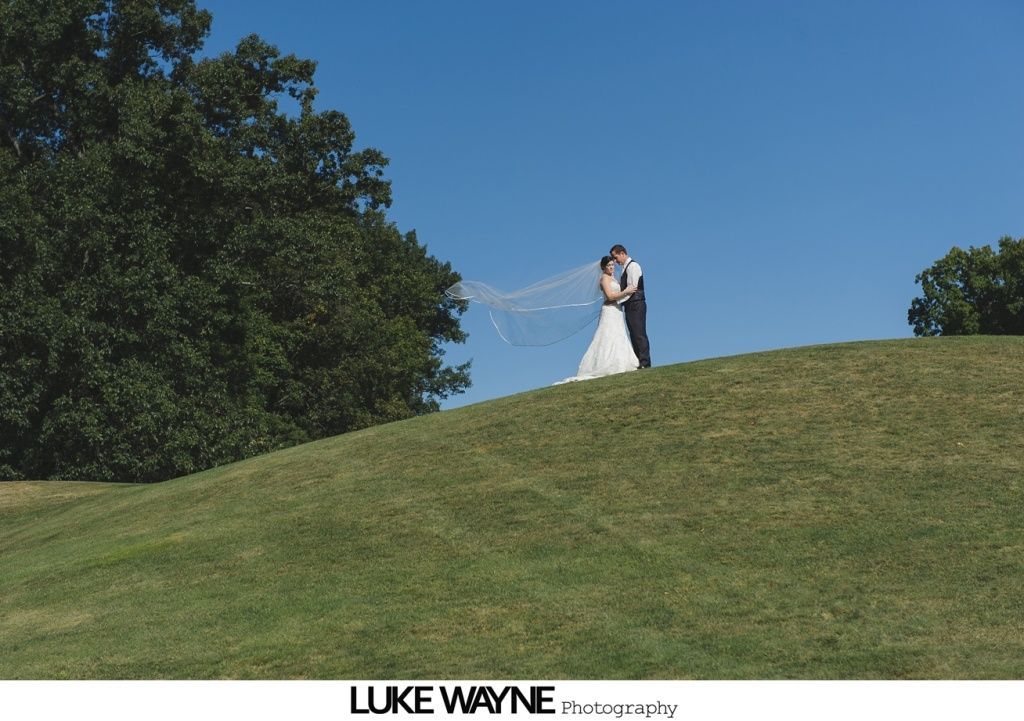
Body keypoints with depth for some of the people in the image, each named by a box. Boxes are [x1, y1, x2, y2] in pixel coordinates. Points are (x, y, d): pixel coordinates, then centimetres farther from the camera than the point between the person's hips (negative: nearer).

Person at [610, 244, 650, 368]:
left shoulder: (633, 266, -8)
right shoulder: (625, 268, 21)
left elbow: (632, 287, -17)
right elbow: (621, 286, 18)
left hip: (635, 305, -10)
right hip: (630, 306, 10)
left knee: (639, 335, -12)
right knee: (634, 336, 7)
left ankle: (644, 363, -14)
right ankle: (637, 363, 7)